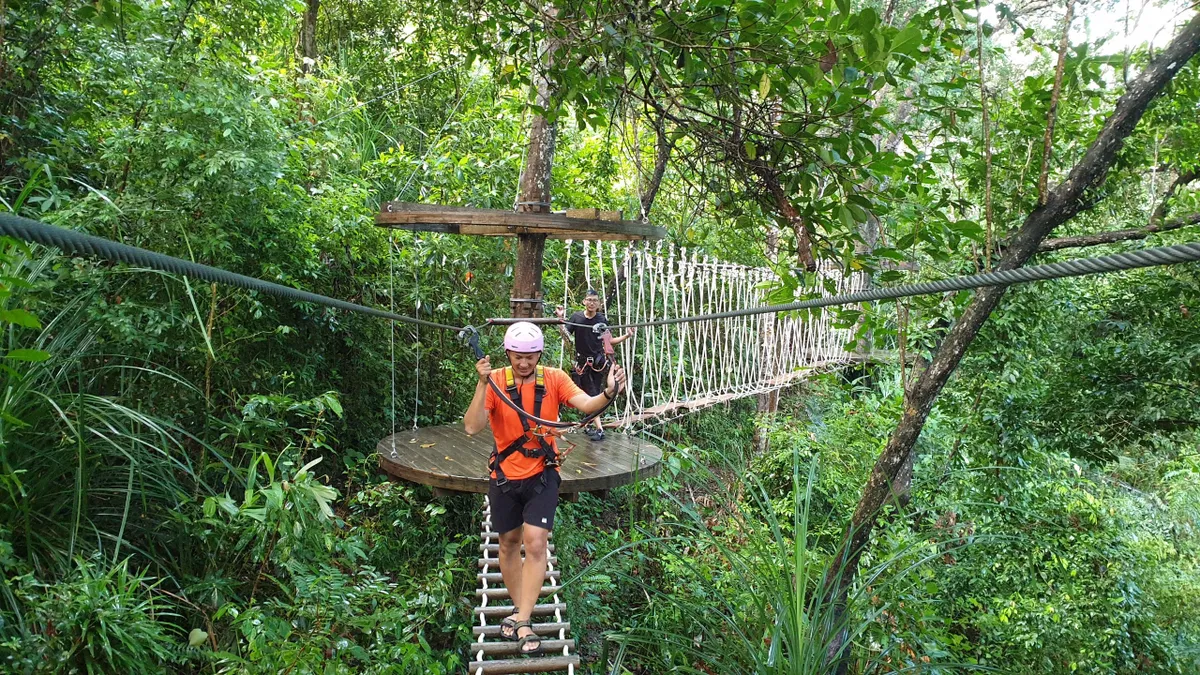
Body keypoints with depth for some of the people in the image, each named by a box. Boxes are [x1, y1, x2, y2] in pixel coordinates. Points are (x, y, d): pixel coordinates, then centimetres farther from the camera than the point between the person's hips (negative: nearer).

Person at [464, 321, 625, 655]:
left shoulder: (553, 379, -10)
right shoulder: (496, 381, -12)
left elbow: (585, 404, -25)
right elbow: (472, 427, -24)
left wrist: (608, 393, -45)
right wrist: (483, 383, -35)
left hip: (542, 476, -1)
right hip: (505, 477, 1)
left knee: (535, 543, -11)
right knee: (509, 542, 15)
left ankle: (522, 622, 0)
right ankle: (519, 609, 36)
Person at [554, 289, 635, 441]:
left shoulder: (602, 319, -1)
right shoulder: (576, 317, -3)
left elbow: (609, 341, 5)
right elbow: (566, 337, -5)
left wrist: (626, 336, -8)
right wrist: (560, 319, -15)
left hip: (598, 361, 0)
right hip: (582, 362, 0)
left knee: (593, 395, 2)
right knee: (591, 395, -3)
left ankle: (588, 425, 13)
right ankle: (599, 428, -2)